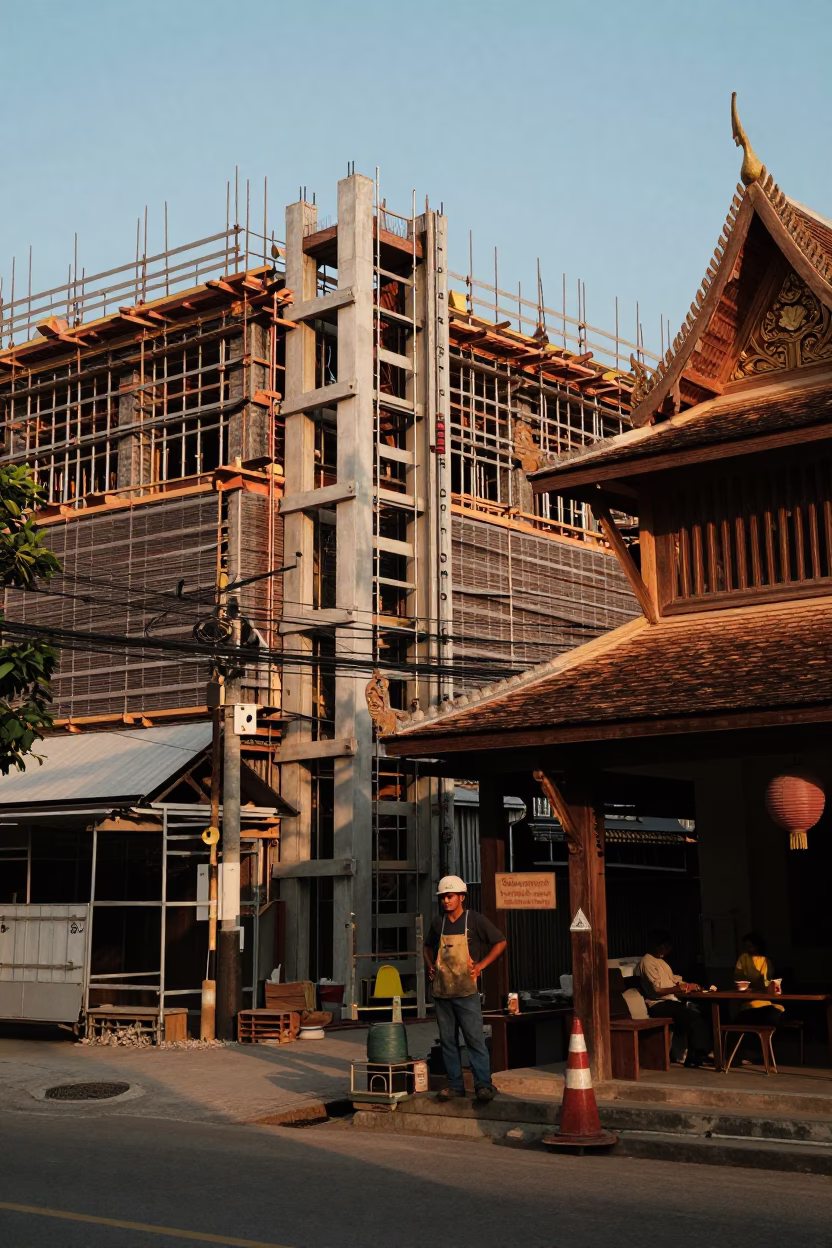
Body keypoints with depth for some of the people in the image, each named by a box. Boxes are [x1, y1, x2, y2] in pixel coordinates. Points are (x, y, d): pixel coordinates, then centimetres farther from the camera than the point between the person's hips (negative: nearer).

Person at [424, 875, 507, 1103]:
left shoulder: (475, 920, -3)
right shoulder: (438, 923, 10)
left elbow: (500, 942, -1)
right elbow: (428, 947, 28)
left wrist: (480, 966, -6)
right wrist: (430, 965, 10)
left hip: (466, 991, -5)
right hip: (441, 991, 5)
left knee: (475, 1039, -7)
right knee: (447, 1041, 8)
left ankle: (483, 1084, -3)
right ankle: (455, 1084, 15)